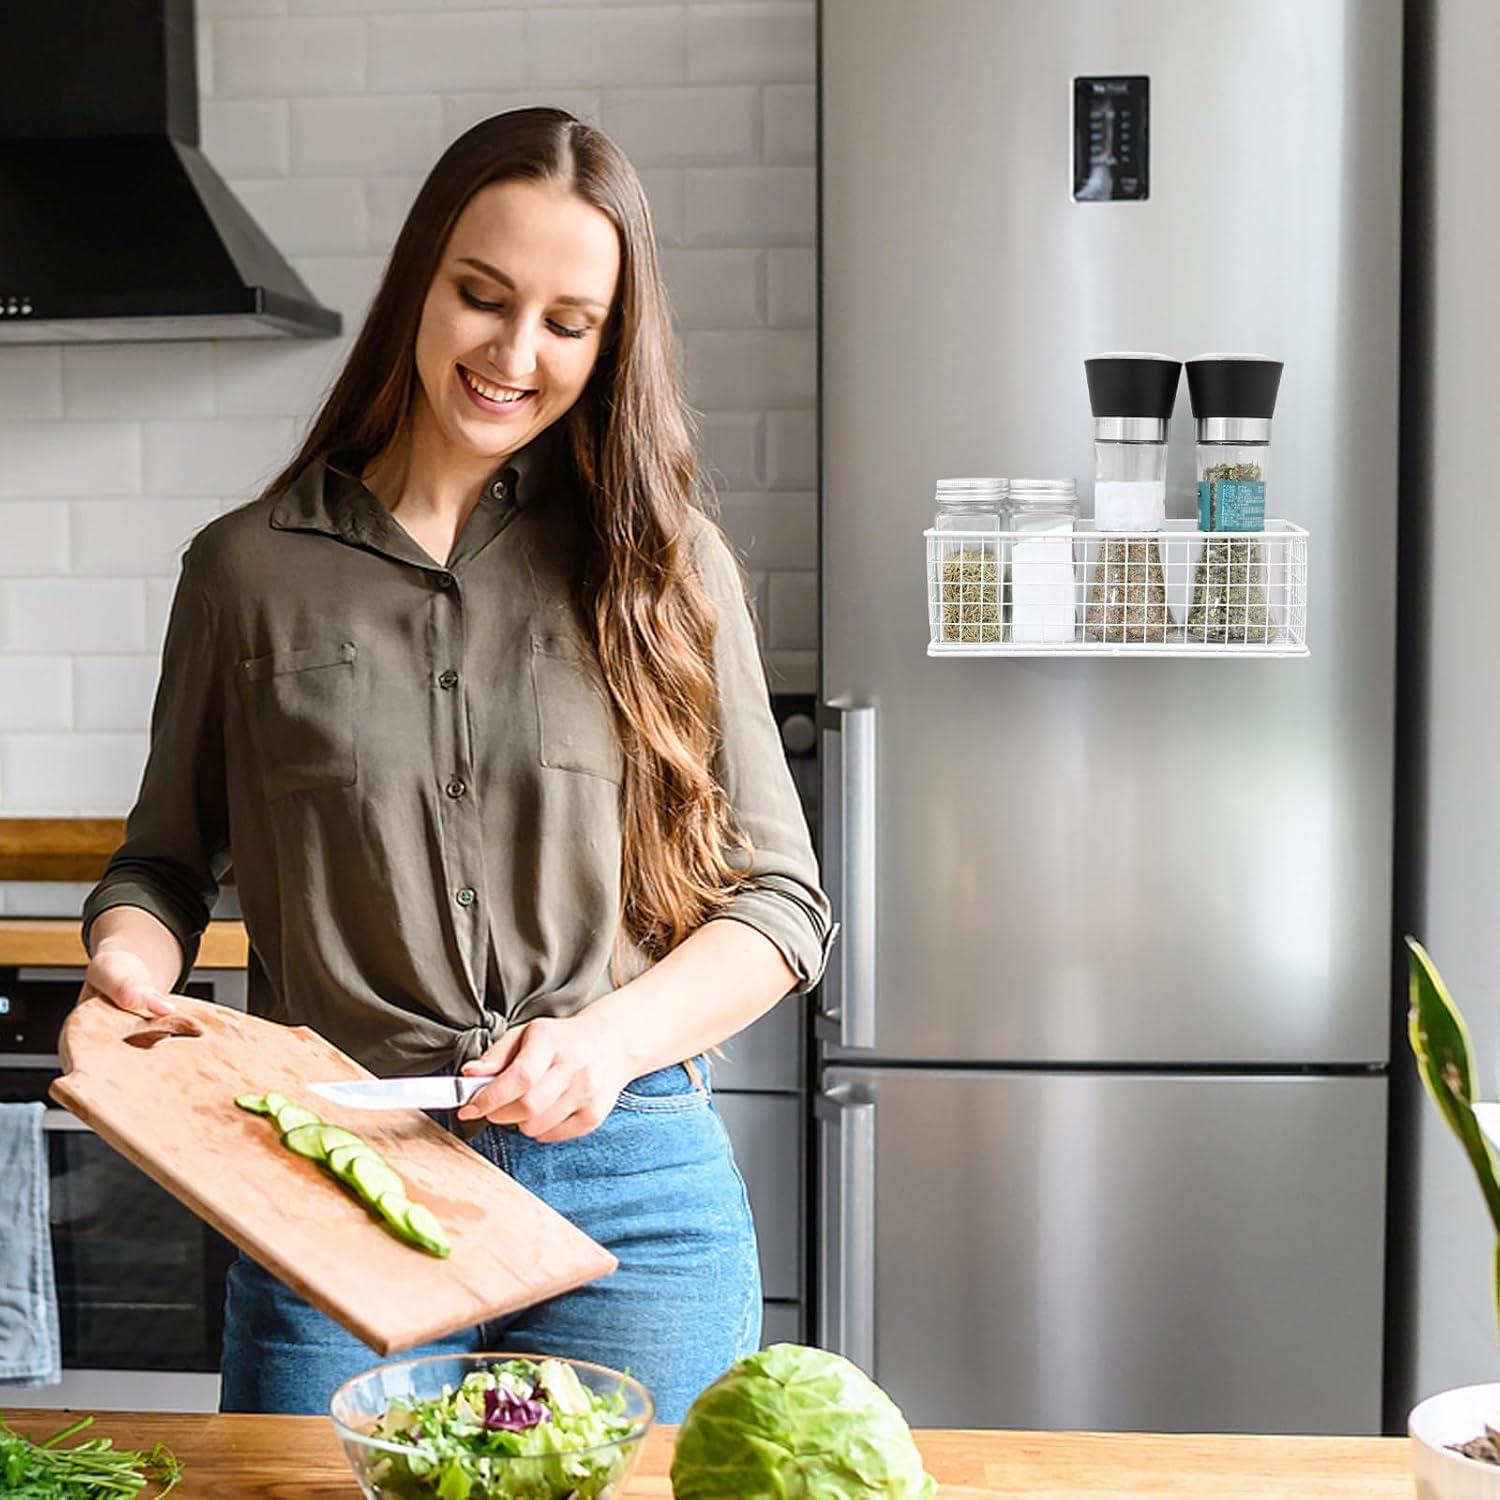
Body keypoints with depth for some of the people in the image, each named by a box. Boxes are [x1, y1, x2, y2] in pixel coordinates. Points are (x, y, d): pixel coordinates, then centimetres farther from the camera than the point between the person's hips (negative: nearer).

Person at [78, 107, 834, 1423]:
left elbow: (782, 900, 2)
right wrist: (128, 961, -10)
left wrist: (611, 1037, -13)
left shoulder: (662, 570, 2)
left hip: (632, 1192, 0)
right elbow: (167, 858, 12)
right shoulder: (250, 568, 4)